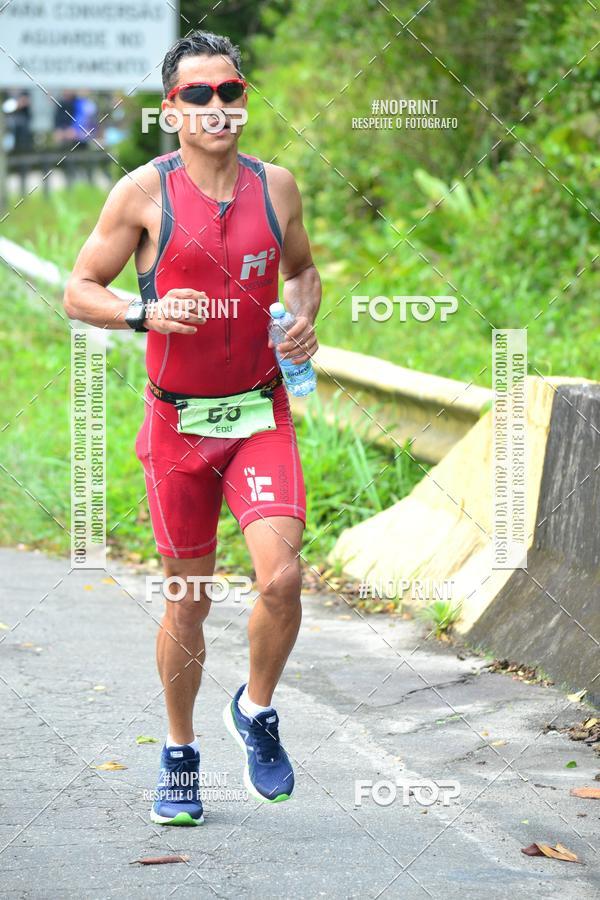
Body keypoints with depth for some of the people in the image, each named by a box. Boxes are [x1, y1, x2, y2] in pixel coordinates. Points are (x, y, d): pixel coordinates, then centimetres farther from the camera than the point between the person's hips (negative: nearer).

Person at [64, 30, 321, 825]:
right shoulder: (145, 193, -6)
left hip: (260, 415, 2)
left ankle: (256, 712, 13)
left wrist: (305, 318, -1)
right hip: (178, 423, -1)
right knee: (187, 600, 7)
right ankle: (179, 756, 26)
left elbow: (302, 269, 21)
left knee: (281, 578, -16)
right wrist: (144, 313, -20)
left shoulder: (277, 186, 3)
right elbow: (79, 291, -1)